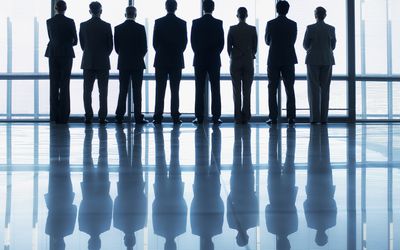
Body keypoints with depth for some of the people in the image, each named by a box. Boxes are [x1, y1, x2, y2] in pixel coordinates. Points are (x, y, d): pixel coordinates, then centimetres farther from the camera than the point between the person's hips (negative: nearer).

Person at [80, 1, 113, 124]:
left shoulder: (83, 25, -1)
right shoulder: (106, 26, -5)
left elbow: (82, 44, 7)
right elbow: (110, 45, 0)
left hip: (88, 63, 1)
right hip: (103, 63, -1)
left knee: (87, 91, 5)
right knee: (103, 91, 2)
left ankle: (88, 117, 1)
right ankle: (102, 117, -1)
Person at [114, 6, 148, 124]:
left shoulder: (118, 28, 0)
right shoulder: (140, 28, -7)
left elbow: (116, 47, 4)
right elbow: (144, 48, -5)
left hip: (123, 63, 2)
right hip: (137, 63, -2)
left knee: (123, 91, 6)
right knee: (137, 91, 0)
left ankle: (119, 116, 3)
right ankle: (138, 117, -1)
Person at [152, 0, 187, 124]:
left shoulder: (159, 22, -2)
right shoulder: (182, 23, -1)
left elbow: (154, 41, 0)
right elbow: (184, 42, 2)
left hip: (161, 59, 0)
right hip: (177, 60, 0)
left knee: (160, 90, 1)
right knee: (175, 90, 2)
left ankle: (158, 116, -3)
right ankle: (175, 116, -1)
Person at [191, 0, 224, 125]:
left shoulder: (196, 23, -1)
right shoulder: (218, 23, -3)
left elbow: (192, 41, 0)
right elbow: (221, 42, -2)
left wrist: (199, 54, 12)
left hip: (199, 59, 1)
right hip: (214, 60, 0)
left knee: (199, 90, 2)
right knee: (215, 89, 1)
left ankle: (199, 117, 0)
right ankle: (216, 117, -2)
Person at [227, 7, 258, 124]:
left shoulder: (232, 29, -5)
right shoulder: (252, 29, -3)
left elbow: (229, 46, -1)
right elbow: (255, 46, 3)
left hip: (235, 62, -1)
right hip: (249, 62, 1)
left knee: (237, 90, 2)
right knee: (247, 91, 3)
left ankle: (238, 117, 0)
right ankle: (246, 116, 0)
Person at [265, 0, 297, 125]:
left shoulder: (270, 24, -5)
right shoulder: (293, 24, -1)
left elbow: (267, 41, 7)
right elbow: (293, 41, 11)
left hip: (273, 60, -1)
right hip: (289, 60, 1)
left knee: (272, 89, 3)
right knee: (290, 89, 5)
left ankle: (273, 117, -2)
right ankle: (291, 117, 0)